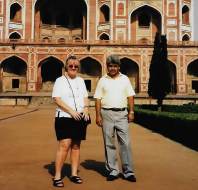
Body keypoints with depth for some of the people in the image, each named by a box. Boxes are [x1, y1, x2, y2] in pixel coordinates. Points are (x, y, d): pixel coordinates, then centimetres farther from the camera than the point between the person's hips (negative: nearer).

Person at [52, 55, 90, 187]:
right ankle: (57, 177, -6)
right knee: (64, 145, -13)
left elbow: (85, 97, 17)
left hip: (80, 118, 5)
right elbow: (57, 99, -8)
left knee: (76, 146, 8)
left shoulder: (81, 81, 17)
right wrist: (71, 111, -16)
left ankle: (74, 174, 17)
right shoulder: (60, 81, 1)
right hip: (64, 117, -5)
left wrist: (86, 109, -2)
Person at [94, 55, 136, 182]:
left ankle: (128, 172, 8)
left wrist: (131, 112, -2)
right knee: (109, 144, 5)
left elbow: (130, 96, 7)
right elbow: (98, 99, 2)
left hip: (122, 114, 0)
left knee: (125, 143, -1)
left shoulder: (125, 79, 9)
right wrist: (98, 115, -5)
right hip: (107, 114, 0)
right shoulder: (102, 80, 6)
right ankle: (113, 171, 16)